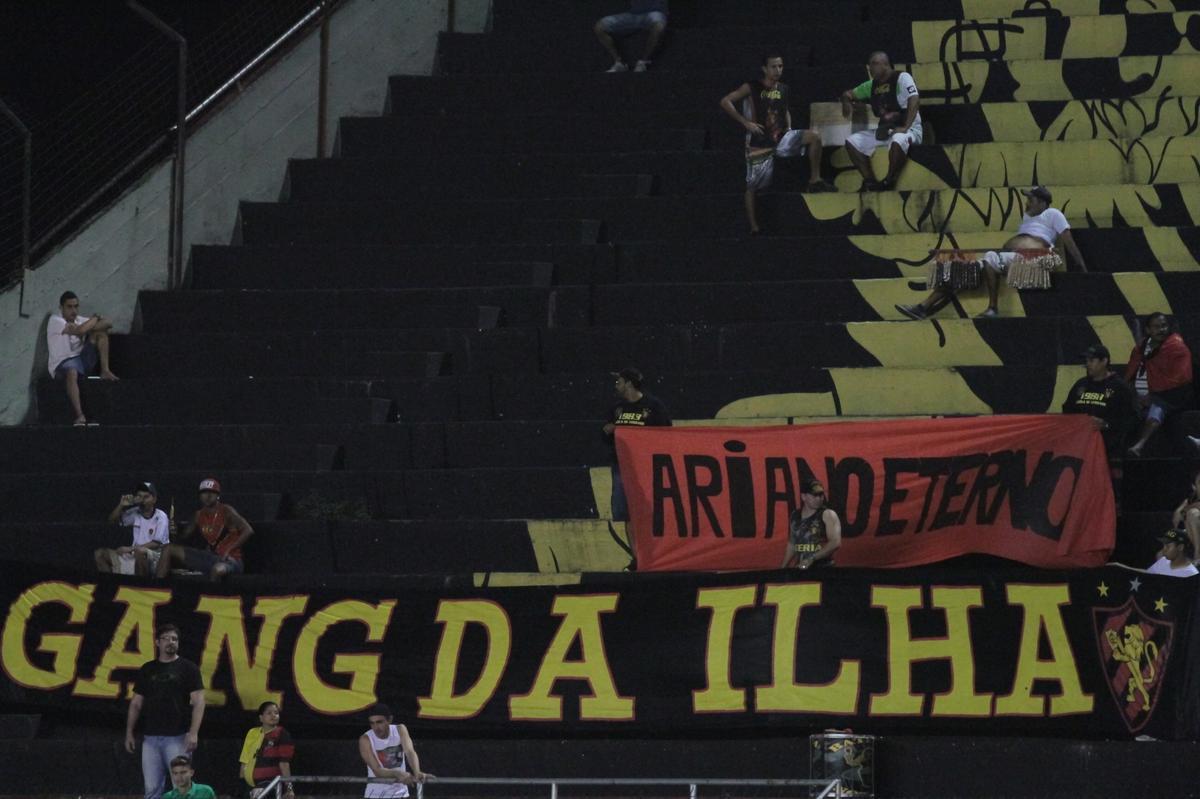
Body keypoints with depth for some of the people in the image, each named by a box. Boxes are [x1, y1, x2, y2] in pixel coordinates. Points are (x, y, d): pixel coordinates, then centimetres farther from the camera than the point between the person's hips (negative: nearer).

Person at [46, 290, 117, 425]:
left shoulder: (80, 320, 13)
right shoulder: (55, 321, -7)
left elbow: (109, 323, 5)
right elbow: (79, 330, -23)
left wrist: (89, 328, -13)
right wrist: (95, 318, -4)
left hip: (83, 360, 6)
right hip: (62, 364, -6)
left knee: (100, 331, -7)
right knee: (71, 372, -43)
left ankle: (105, 370, -12)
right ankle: (80, 416, -53)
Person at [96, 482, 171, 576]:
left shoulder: (160, 517, -9)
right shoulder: (135, 513, 7)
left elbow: (157, 544, -15)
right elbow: (112, 521, 13)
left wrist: (130, 549, -19)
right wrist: (121, 506, -5)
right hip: (133, 555, 6)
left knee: (140, 551, -41)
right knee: (100, 553, -5)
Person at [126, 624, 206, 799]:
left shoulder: (188, 668, 2)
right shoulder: (147, 670, 13)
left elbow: (198, 702, -5)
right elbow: (136, 704, 17)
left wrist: (193, 733, -16)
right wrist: (129, 732, 10)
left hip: (177, 738, -4)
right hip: (150, 737, 4)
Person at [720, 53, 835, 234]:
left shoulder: (783, 89, 6)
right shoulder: (752, 87, -10)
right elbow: (725, 102, -12)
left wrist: (789, 128, 7)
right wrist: (745, 123, -16)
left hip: (781, 138, 4)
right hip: (759, 143, -4)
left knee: (813, 137, -16)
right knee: (753, 186, 0)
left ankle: (815, 180, -7)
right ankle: (754, 228, 10)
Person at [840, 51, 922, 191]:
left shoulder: (901, 78, -9)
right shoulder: (872, 85, 13)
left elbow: (914, 100, -22)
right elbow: (849, 93, 25)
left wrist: (905, 127, -32)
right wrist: (846, 100, -1)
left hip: (909, 130, -7)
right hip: (884, 131, 7)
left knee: (898, 140, -41)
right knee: (851, 141, -4)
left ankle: (888, 182, -25)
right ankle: (870, 181, -8)